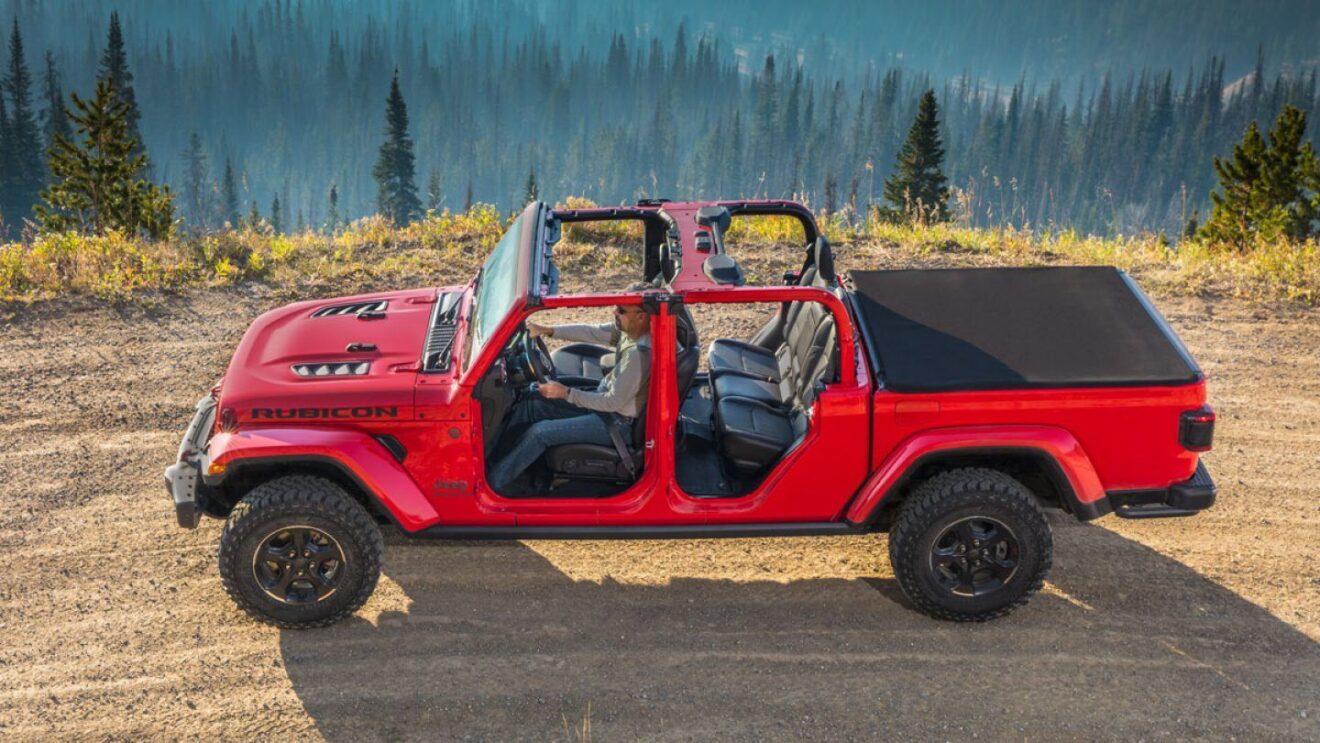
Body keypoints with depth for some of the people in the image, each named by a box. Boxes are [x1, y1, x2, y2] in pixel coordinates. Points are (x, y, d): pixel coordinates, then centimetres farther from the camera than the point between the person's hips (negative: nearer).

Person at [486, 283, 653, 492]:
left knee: (540, 432, -14)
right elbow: (593, 332, -1)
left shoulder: (639, 354, -32)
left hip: (616, 422, -9)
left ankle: (492, 483, -1)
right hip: (603, 399, 9)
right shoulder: (629, 329, -7)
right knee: (531, 405, 4)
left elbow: (613, 402, -28)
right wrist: (547, 330, -9)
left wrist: (566, 393, -23)